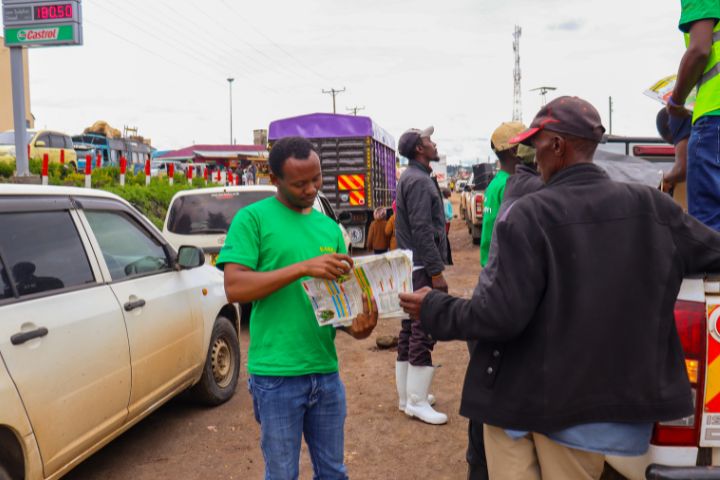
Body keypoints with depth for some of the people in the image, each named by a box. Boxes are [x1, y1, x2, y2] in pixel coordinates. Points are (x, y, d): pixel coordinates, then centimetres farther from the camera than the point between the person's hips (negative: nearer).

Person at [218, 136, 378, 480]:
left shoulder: (329, 227, 9)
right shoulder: (252, 218, -6)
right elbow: (234, 287, -16)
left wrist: (354, 324, -8)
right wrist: (304, 267, -25)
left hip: (325, 372, 5)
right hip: (276, 375, -4)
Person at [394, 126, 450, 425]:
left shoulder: (410, 177, 17)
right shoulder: (419, 181, -15)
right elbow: (423, 230, -21)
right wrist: (436, 272, -21)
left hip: (411, 266, 11)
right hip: (422, 268, -11)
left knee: (409, 331, 14)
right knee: (423, 333, -5)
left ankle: (407, 395, 23)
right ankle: (416, 402, 2)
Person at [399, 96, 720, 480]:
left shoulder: (528, 214, -18)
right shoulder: (654, 207, -5)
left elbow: (499, 316, -21)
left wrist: (433, 310, -5)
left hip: (518, 397, -4)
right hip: (594, 402, 4)